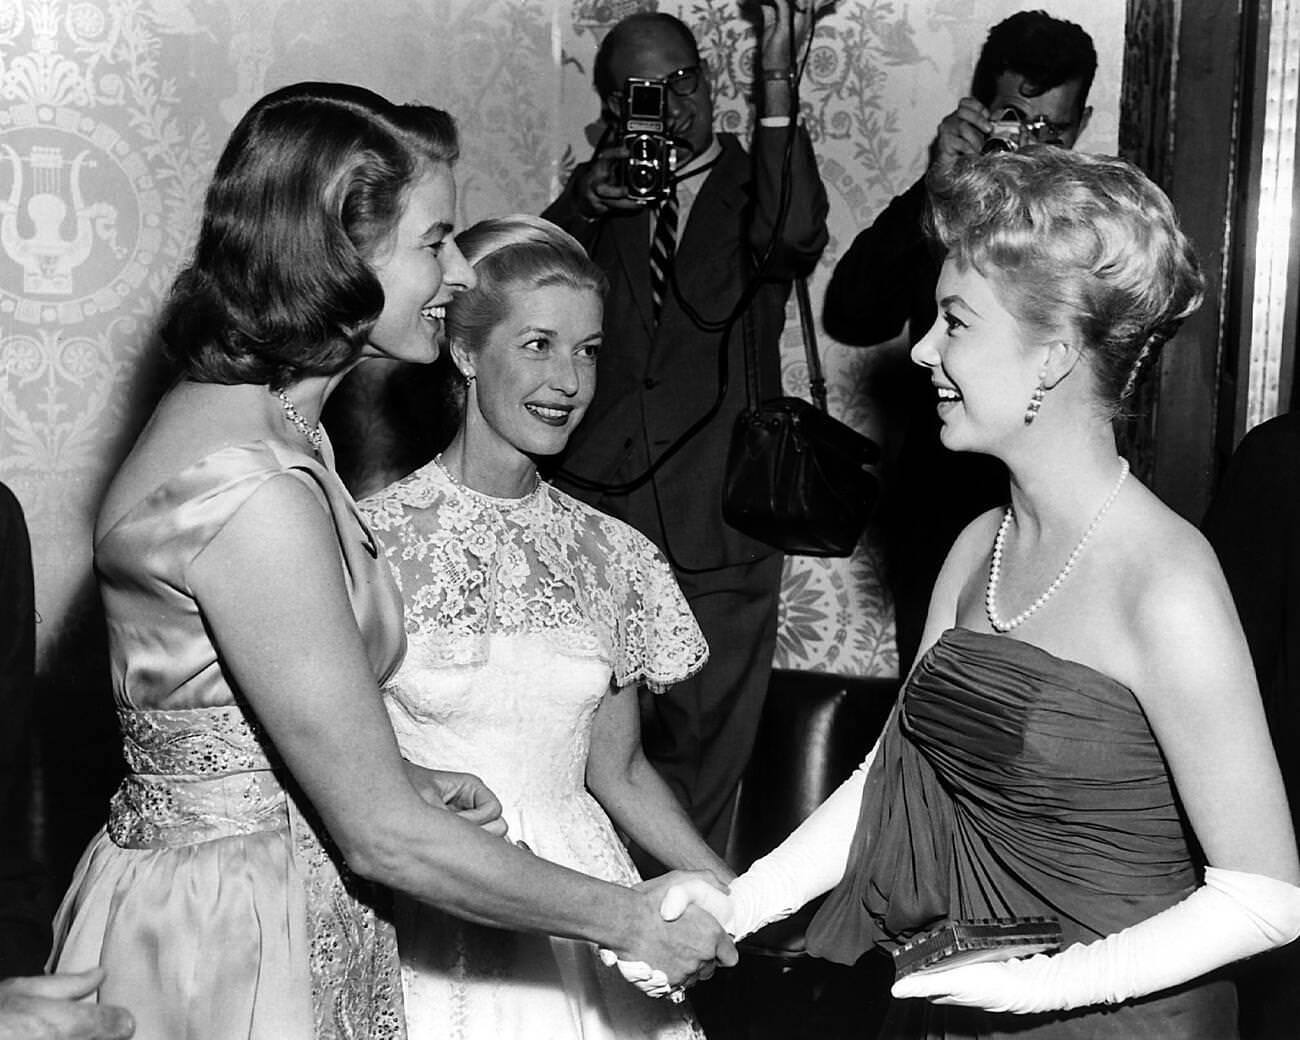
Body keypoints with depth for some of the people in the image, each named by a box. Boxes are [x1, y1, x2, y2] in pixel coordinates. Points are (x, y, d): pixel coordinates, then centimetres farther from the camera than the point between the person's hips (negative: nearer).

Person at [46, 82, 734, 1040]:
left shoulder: (266, 417, 4)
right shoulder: (249, 490, -27)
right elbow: (384, 838, -24)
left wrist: (406, 777, 1)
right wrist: (634, 920, -13)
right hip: (221, 953, -9)